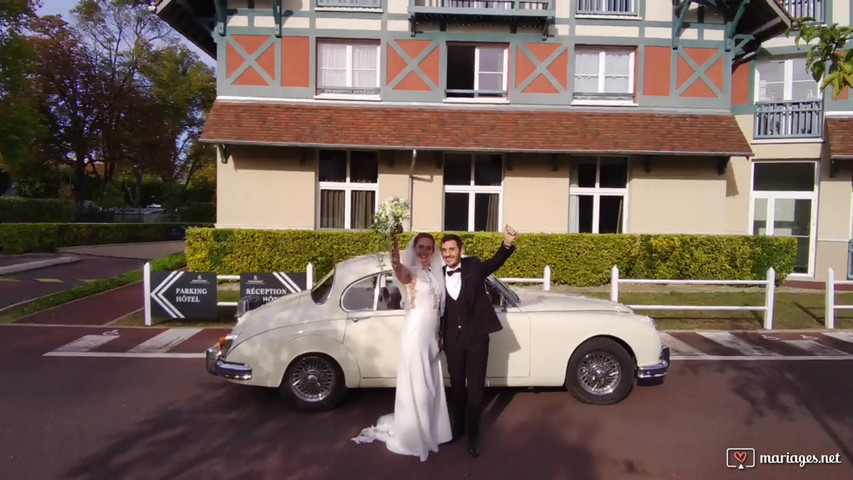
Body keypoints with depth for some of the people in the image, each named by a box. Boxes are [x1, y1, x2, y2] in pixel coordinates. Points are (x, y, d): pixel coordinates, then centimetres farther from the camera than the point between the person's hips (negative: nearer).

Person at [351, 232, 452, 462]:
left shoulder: (436, 273, 9)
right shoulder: (410, 271, -11)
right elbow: (401, 273, -38)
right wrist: (396, 263, -61)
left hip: (432, 334, 7)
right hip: (415, 332, -7)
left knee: (431, 385, 17)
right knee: (415, 385, 2)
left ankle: (429, 430, 33)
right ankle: (413, 435, 16)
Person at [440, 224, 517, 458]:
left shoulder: (473, 266, -5)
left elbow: (495, 262, -21)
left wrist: (507, 244, -40)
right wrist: (439, 334, 10)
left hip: (476, 337, -2)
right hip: (453, 340, 2)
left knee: (475, 389, 5)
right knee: (457, 386, 17)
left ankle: (473, 434, 22)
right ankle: (458, 426, 36)